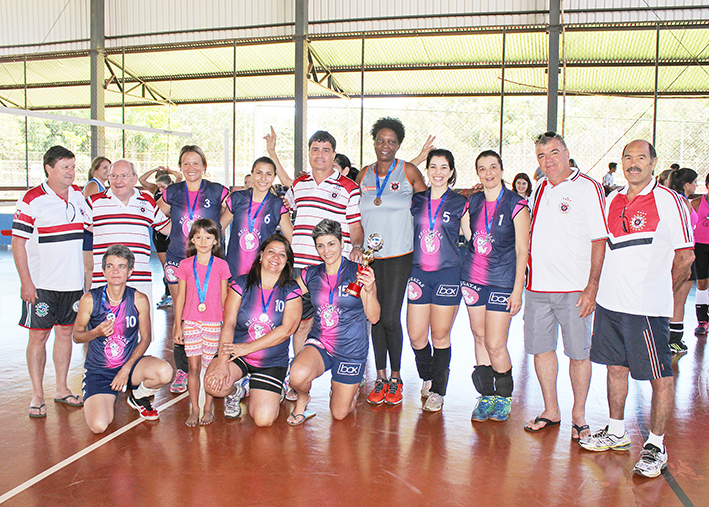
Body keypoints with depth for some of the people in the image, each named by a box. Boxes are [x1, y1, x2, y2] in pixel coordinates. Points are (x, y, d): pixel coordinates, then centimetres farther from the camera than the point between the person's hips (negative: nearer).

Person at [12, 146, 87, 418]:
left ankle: (61, 388, 24)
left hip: (73, 283, 5)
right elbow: (18, 242, -9)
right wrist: (26, 281, -13)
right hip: (41, 284, -5)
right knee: (38, 336, 2)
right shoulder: (32, 199, -9)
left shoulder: (79, 196, 7)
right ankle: (37, 396, 13)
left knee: (65, 333, 12)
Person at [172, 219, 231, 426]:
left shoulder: (221, 265, 2)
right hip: (191, 322, 1)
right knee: (193, 366, 2)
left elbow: (224, 297, 7)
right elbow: (180, 297, 7)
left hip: (213, 323, -1)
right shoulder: (186, 265, 4)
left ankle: (208, 408, 17)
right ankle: (194, 409, 14)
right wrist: (178, 326, 5)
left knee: (211, 366, 3)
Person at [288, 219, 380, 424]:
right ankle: (303, 398, 5)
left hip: (351, 351, -1)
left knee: (339, 414, 6)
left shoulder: (358, 273, -9)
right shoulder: (310, 275, 1)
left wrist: (370, 291, -28)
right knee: (298, 375, -32)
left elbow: (373, 317, -11)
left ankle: (345, 386, 41)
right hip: (319, 343, 2)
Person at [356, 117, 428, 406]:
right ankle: (380, 377, 18)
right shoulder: (364, 175, 10)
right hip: (369, 255, 3)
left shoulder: (409, 171, 2)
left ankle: (395, 378, 11)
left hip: (399, 255, -3)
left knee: (390, 318, -8)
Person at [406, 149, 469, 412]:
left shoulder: (460, 203, 2)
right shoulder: (416, 200, 7)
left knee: (440, 336, 4)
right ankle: (427, 377, 31)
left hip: (448, 273, -2)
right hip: (419, 273, 3)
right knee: (416, 336, 2)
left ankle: (438, 390, 22)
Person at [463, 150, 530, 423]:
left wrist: (517, 290, -9)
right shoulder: (473, 202, 8)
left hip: (502, 282, -4)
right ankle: (486, 396, 21)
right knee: (479, 338, 8)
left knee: (495, 345, -5)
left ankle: (504, 396, 17)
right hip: (472, 278, 5)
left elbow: (522, 250, -6)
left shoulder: (516, 204, -6)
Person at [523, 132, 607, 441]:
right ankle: (551, 411, 24)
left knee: (578, 353, 3)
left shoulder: (588, 188, -5)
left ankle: (578, 414, 20)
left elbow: (599, 241, -9)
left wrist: (592, 287, -14)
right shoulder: (539, 190, 13)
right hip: (537, 287, 6)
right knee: (541, 348, 9)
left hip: (574, 289, -5)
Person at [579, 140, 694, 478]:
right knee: (616, 367, 15)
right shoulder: (612, 200, 11)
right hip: (609, 301, 6)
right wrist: (608, 286, 13)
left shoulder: (668, 201, -6)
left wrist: (660, 289, 3)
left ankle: (656, 445, 14)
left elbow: (685, 257, -4)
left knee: (660, 375, 2)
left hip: (648, 306, -6)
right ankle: (616, 433, 29)